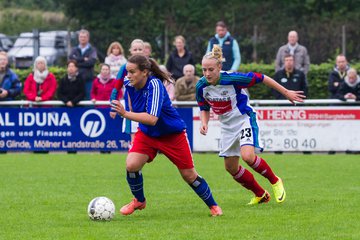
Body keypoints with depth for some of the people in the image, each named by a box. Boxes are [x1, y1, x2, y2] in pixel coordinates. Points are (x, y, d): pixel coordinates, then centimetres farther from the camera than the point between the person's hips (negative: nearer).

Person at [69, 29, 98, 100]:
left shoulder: (92, 50, 6)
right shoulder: (75, 50, 15)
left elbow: (91, 62, -10)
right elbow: (70, 58, -4)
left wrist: (77, 63, -6)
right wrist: (83, 59, -9)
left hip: (88, 79, -2)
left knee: (88, 98, -3)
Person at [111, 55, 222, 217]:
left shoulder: (155, 85, -31)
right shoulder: (129, 85, -12)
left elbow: (152, 119, -42)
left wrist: (125, 114, -48)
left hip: (173, 134, -5)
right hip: (147, 134, 5)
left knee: (189, 175, 3)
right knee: (131, 165, -17)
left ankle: (213, 205, 26)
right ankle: (139, 201, 9)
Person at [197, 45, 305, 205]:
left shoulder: (232, 79, -27)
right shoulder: (201, 86, -12)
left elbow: (261, 78, -16)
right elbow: (204, 108, 8)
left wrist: (286, 93, -9)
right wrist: (204, 123, -14)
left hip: (244, 119, -6)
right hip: (227, 125, 6)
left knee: (247, 156, -28)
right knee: (231, 167, 7)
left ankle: (275, 181, -1)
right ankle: (260, 194, 27)